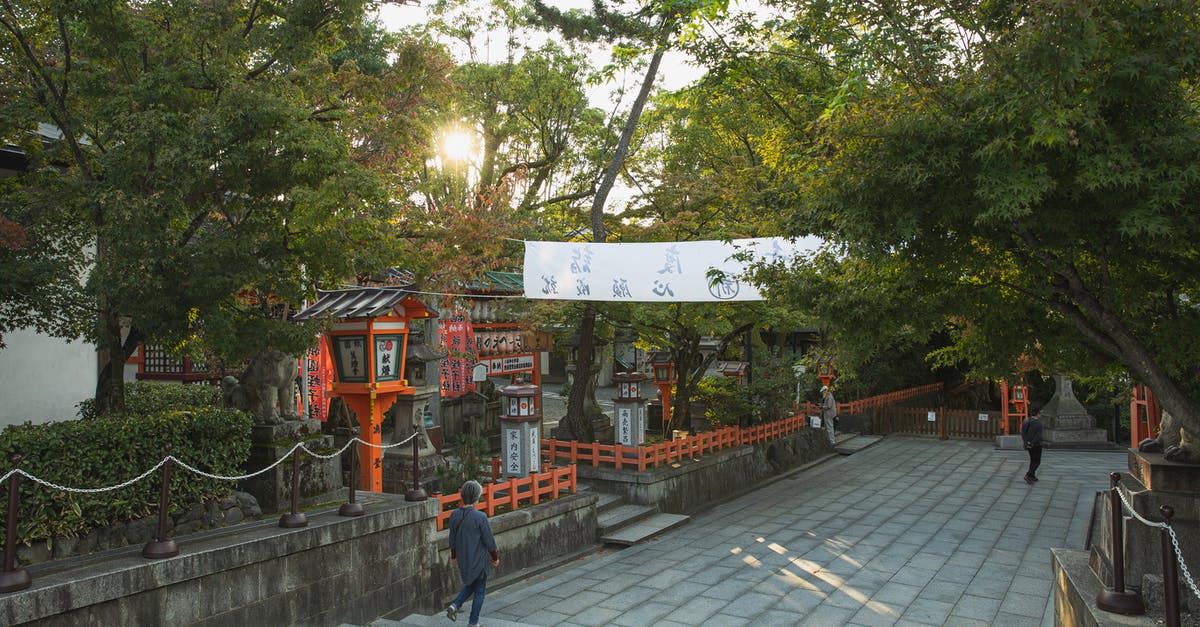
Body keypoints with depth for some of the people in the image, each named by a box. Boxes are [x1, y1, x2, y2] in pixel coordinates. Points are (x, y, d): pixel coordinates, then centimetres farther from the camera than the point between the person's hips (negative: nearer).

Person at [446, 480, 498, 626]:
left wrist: (453, 556, 21)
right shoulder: (480, 517, -23)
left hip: (463, 560, 5)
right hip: (479, 560, -5)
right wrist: (495, 558, 1)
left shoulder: (454, 515, -6)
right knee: (479, 591, 13)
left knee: (470, 585, 27)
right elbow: (489, 541, -14)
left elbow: (452, 539, 6)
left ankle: (455, 605, 7)